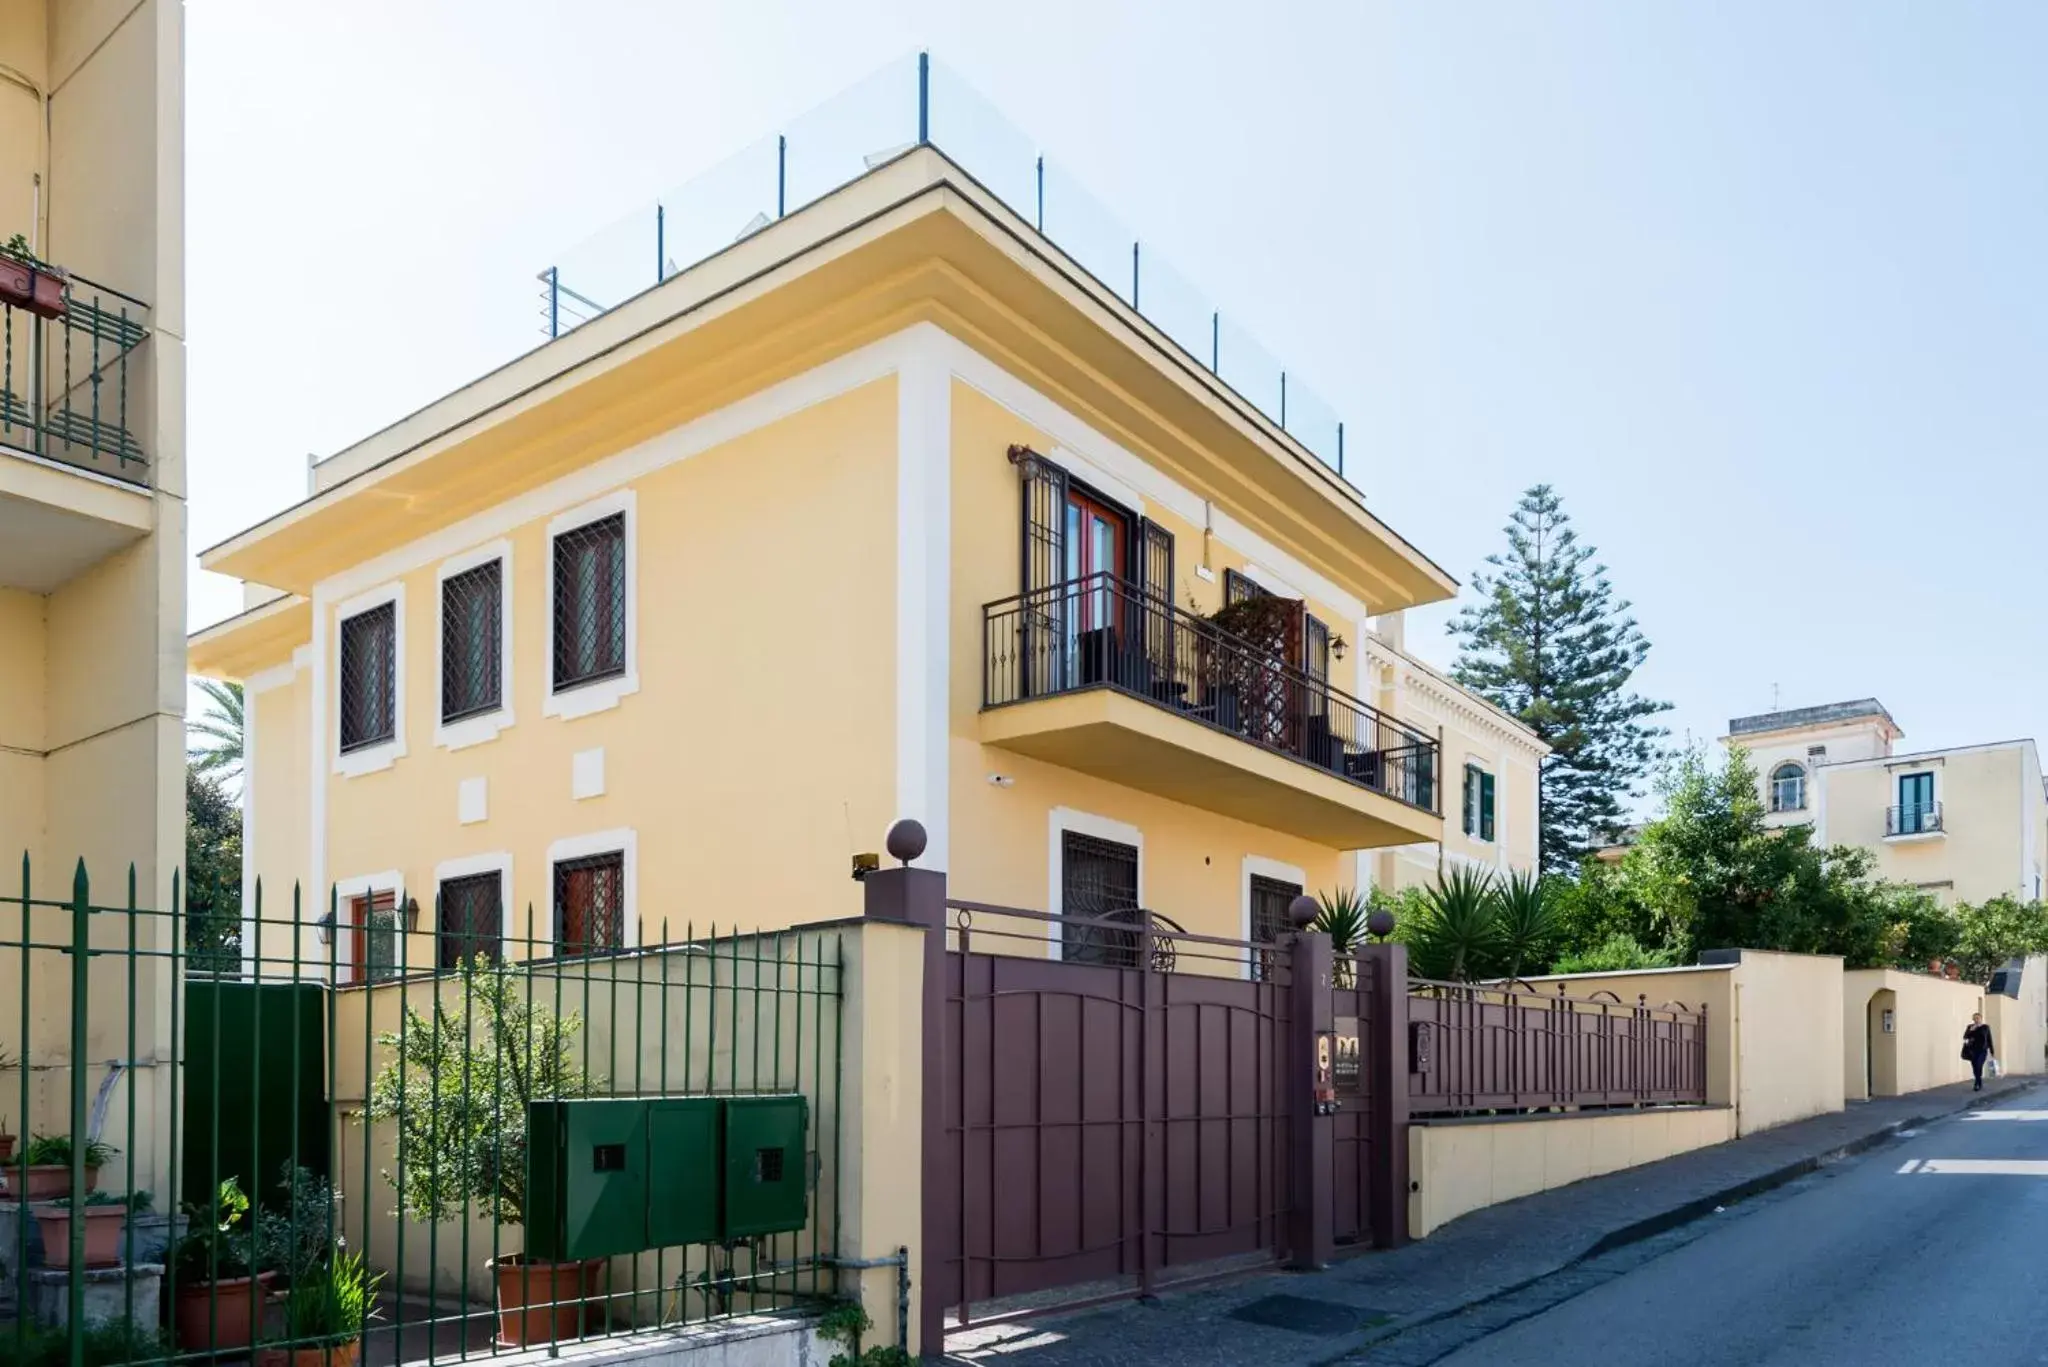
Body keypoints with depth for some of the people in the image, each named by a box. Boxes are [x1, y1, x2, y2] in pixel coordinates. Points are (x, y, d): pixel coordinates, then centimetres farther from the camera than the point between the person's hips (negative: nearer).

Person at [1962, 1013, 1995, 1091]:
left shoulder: (1985, 1027, 0)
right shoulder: (1969, 1027, 6)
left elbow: (1989, 1040, 2)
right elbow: (1965, 1037, -2)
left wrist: (1991, 1052, 2)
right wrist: (1971, 1031, -17)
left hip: (1982, 1050, -3)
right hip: (1972, 1050, 3)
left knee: (1978, 1067, -14)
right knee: (1975, 1068, 5)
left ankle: (1977, 1084, -7)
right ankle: (1980, 1084, 19)